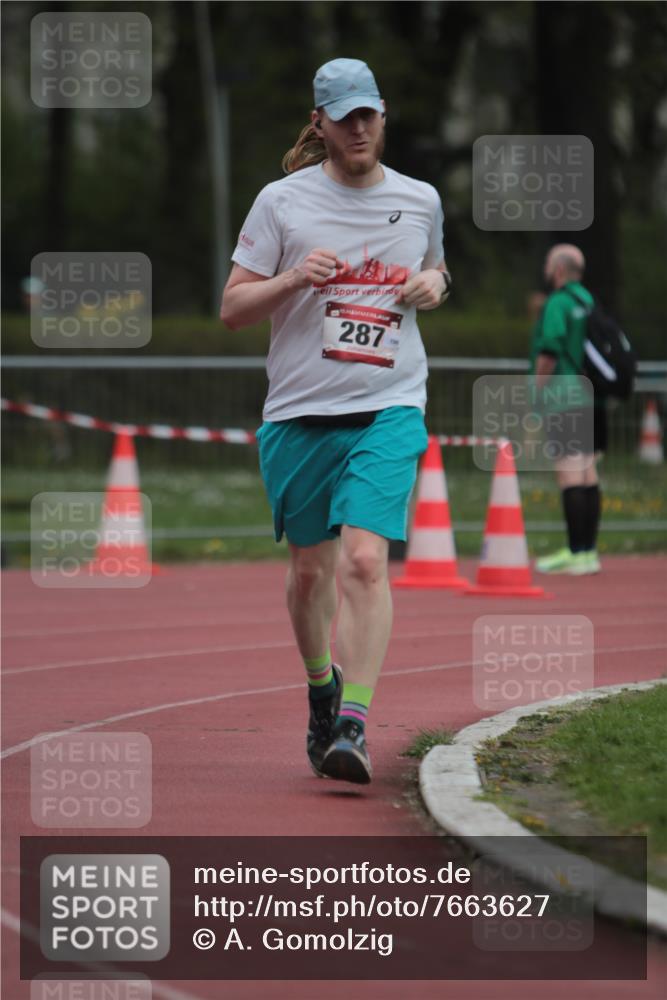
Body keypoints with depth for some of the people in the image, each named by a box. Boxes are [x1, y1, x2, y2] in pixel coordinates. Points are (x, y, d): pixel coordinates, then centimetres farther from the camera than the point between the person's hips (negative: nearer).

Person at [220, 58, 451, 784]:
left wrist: (433, 284, 4)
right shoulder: (281, 202, 1)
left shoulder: (420, 201, 9)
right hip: (299, 412, 1)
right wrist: (294, 279, -16)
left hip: (388, 410, 0)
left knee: (365, 559, -18)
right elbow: (231, 308, 2)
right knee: (310, 568, 11)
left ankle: (353, 726, -20)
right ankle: (321, 688, 38)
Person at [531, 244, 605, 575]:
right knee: (588, 476, 11)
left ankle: (577, 553, -13)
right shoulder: (589, 302, 15)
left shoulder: (558, 303, -10)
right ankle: (588, 550, 15)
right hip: (591, 402, 9)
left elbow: (548, 354, -16)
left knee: (570, 476, -9)